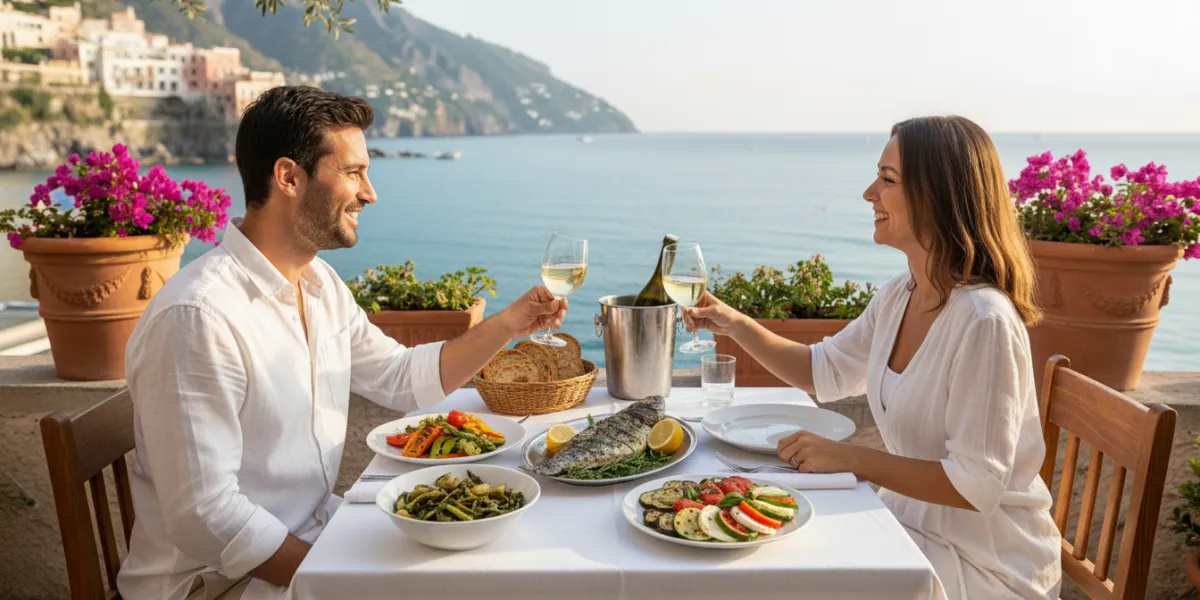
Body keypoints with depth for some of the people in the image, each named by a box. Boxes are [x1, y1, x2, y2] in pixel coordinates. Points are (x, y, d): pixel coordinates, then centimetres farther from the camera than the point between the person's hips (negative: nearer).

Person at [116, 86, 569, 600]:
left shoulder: (321, 283, 4)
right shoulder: (198, 315, -25)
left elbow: (402, 379, 11)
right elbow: (204, 517, -25)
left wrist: (507, 326, 1)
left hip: (316, 530, 8)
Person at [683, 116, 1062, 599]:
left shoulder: (984, 321, -28)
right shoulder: (897, 297, -2)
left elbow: (975, 485, -26)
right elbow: (825, 372, 11)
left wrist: (851, 458, -25)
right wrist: (735, 326, 0)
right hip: (912, 519, 7)